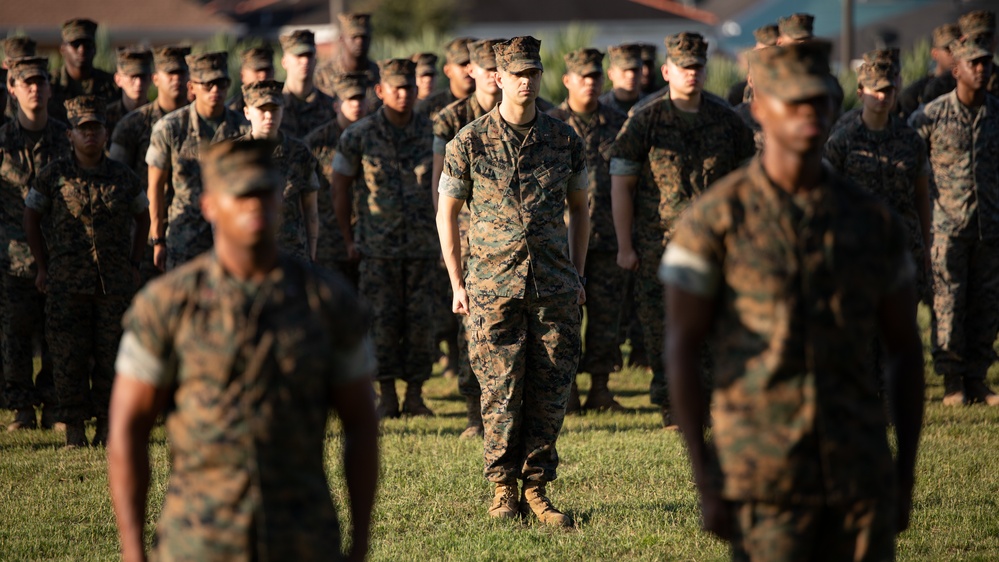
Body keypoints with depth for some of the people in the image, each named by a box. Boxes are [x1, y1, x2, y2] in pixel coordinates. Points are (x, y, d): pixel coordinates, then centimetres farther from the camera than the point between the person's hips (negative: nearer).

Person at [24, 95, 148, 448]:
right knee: (69, 357, -2)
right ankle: (74, 429, 6)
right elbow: (32, 217, 9)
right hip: (67, 284, -1)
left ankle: (107, 425, 12)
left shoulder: (124, 177, 5)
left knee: (111, 357, 3)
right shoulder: (54, 176, -1)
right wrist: (43, 267, 5)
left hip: (116, 284, 2)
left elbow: (143, 217, 19)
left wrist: (134, 264, 13)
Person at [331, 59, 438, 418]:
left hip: (422, 244, 1)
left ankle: (415, 395, 10)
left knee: (421, 321, 1)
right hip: (378, 247, -1)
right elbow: (341, 186, 6)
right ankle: (387, 398, 7)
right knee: (383, 321, -1)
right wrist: (348, 240, 4)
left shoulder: (432, 132, 3)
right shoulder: (360, 135, -1)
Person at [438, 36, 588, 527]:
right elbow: (446, 212, 6)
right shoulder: (470, 142, -1)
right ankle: (503, 490, 8)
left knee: (549, 394, 2)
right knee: (501, 394, -3)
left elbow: (579, 208, 17)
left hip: (555, 289, 2)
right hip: (493, 289, -2)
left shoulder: (564, 140, 6)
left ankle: (536, 490, 11)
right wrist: (457, 284, 2)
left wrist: (577, 276, 11)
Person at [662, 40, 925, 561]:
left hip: (860, 470, 3)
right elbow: (680, 351, -5)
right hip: (762, 475, -3)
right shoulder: (713, 219, -5)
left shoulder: (873, 220, 6)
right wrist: (705, 481, -10)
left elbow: (905, 350, 12)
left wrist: (906, 476, 8)